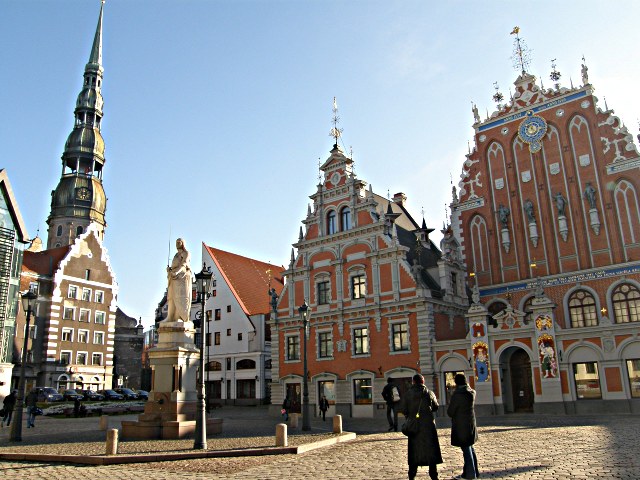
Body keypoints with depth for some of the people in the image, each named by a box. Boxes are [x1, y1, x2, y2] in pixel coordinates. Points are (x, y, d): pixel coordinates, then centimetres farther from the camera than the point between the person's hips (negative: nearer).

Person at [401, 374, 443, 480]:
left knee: (414, 450, 9)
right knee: (431, 449, 9)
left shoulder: (408, 394, -5)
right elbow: (436, 407, 7)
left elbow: (404, 410, -3)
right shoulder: (429, 393, -4)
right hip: (428, 425, 0)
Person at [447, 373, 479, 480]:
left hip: (461, 426, -8)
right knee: (469, 448, 19)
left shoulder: (457, 394, -21)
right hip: (471, 423, 8)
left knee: (466, 449, 1)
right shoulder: (472, 392, 1)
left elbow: (450, 412, -15)